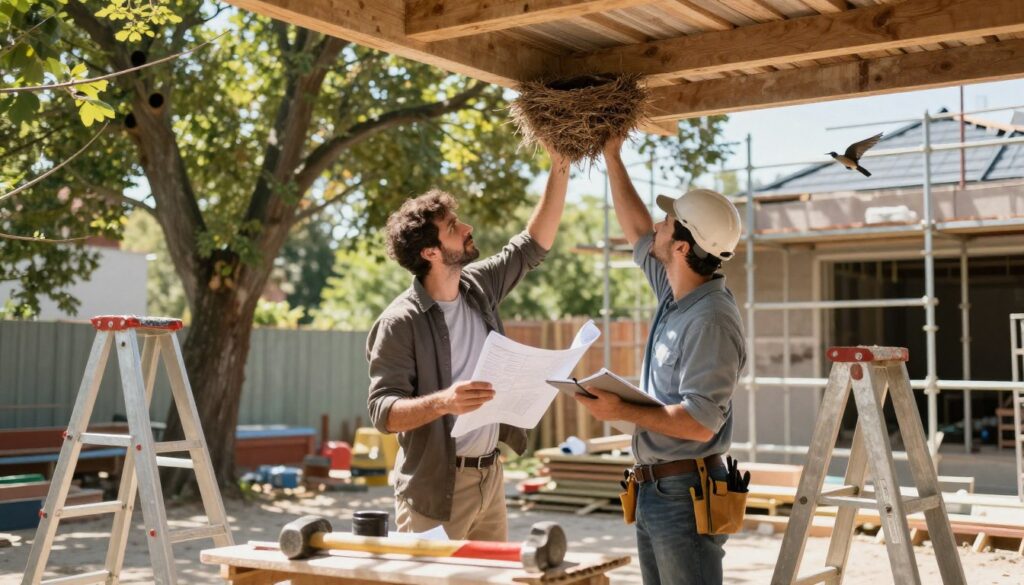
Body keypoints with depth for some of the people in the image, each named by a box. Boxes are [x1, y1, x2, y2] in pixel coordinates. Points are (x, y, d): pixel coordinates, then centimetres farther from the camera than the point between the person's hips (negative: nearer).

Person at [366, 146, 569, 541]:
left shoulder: (478, 287, 5)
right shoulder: (400, 322, -14)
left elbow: (535, 244, 12)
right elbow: (382, 411, -17)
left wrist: (559, 168, 6)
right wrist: (443, 401, -35)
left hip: (491, 476, 6)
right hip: (435, 490, -6)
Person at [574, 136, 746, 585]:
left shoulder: (710, 321, -21)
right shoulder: (675, 295, 6)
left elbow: (700, 424, -24)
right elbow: (637, 233, 21)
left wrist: (622, 412, -21)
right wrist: (612, 157, 22)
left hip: (686, 492, -9)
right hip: (652, 489, 9)